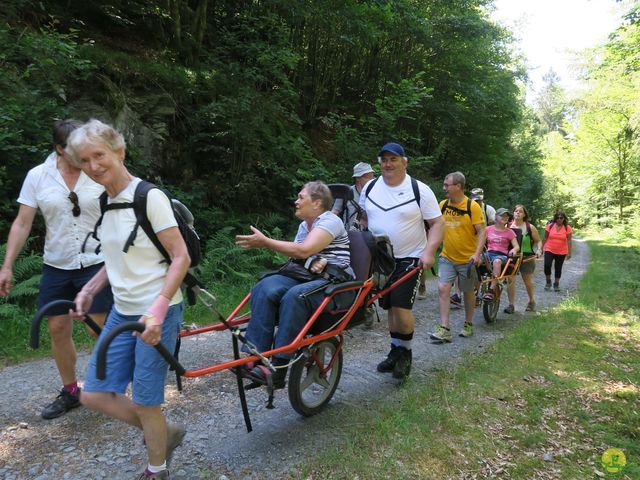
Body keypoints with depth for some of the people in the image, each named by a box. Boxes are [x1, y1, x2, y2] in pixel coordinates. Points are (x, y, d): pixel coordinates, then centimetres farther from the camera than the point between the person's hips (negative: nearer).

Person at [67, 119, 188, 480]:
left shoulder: (149, 197, -15)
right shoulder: (106, 202, 8)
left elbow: (181, 257, -17)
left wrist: (158, 308, -26)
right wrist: (89, 290, 9)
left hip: (157, 314, -8)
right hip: (122, 311, 8)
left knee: (144, 402, 3)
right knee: (95, 395, 10)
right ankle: (166, 434, 30)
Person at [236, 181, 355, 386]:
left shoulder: (330, 221, -6)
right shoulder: (304, 225, 21)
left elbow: (303, 251, -21)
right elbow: (298, 256, 9)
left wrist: (264, 242, -18)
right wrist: (314, 261, -14)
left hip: (334, 283, -7)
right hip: (304, 277, 7)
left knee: (294, 296, -37)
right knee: (265, 288, -21)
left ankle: (279, 367, -31)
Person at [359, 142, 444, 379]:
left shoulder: (420, 190, -7)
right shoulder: (370, 188, 5)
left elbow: (437, 223, -7)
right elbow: (364, 218, 18)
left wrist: (429, 251, -18)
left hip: (409, 259, -4)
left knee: (401, 308, -10)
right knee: (389, 308, 11)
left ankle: (405, 352, 12)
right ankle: (396, 351, 27)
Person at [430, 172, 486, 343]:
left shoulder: (472, 206, -12)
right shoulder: (442, 204, 0)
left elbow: (481, 231, -12)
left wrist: (477, 253, -22)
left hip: (467, 259, -3)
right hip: (447, 257, 3)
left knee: (468, 292, 12)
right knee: (442, 289, -10)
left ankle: (468, 324, 32)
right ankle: (444, 329, -7)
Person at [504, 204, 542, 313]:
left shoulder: (530, 227, 0)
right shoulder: (507, 226, 1)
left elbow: (538, 241, 7)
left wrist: (538, 250, -9)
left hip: (527, 258, 0)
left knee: (528, 281, 12)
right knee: (510, 280, -9)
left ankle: (532, 302, 34)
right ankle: (511, 304, -1)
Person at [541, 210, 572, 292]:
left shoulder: (567, 228, -7)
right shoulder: (550, 226, -4)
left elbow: (569, 241, -6)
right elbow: (545, 238, 3)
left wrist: (569, 252, -8)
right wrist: (541, 248, 4)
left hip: (561, 252, 0)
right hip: (549, 250, 0)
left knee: (558, 268, 9)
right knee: (547, 265, -13)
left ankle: (556, 284, 24)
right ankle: (548, 282, 8)